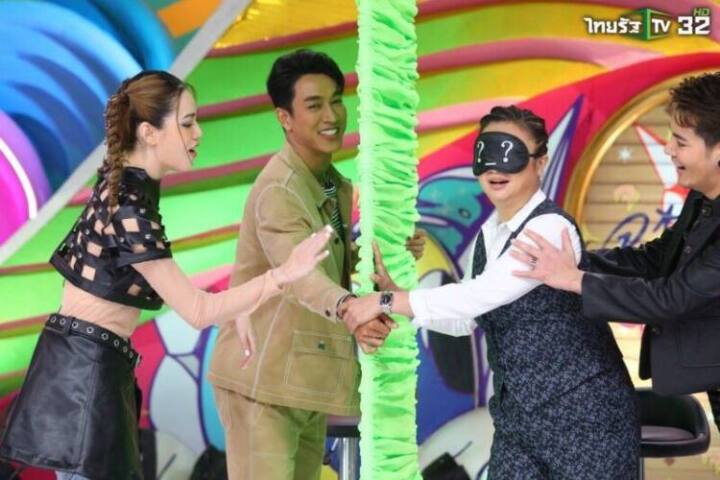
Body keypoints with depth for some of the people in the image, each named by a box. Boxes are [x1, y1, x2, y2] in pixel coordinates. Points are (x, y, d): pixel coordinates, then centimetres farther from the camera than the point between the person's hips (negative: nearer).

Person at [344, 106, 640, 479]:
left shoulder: (550, 228, -17)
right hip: (518, 416, 7)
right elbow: (464, 321, 11)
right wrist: (396, 293, -2)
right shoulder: (489, 233, 9)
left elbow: (481, 295, -25)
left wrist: (387, 302, -20)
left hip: (583, 413, -7)